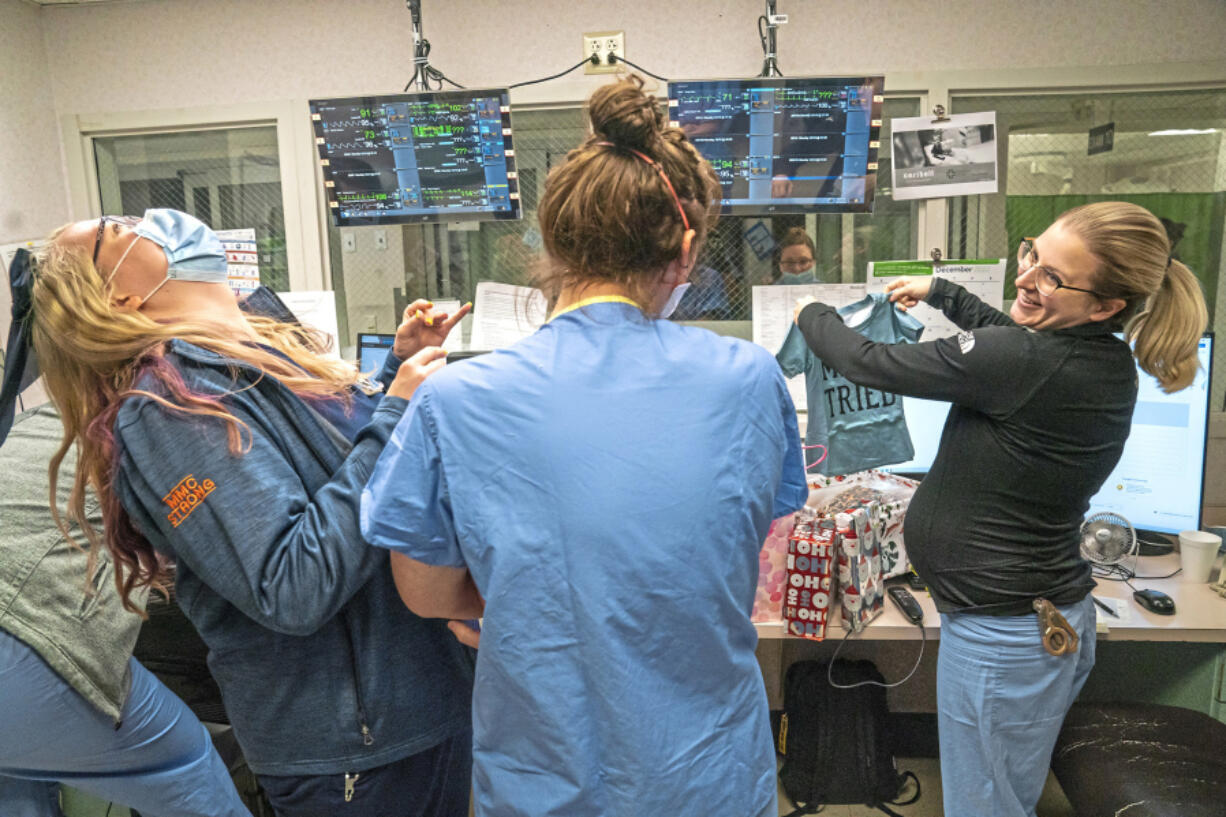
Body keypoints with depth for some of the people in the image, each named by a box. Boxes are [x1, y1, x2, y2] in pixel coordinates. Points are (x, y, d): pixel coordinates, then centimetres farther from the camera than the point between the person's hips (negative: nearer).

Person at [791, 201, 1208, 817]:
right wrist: (939, 291, 31)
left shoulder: (1027, 365, -27)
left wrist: (812, 316, 1)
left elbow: (874, 367, -18)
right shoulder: (1110, 363, 1)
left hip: (1000, 637, -9)